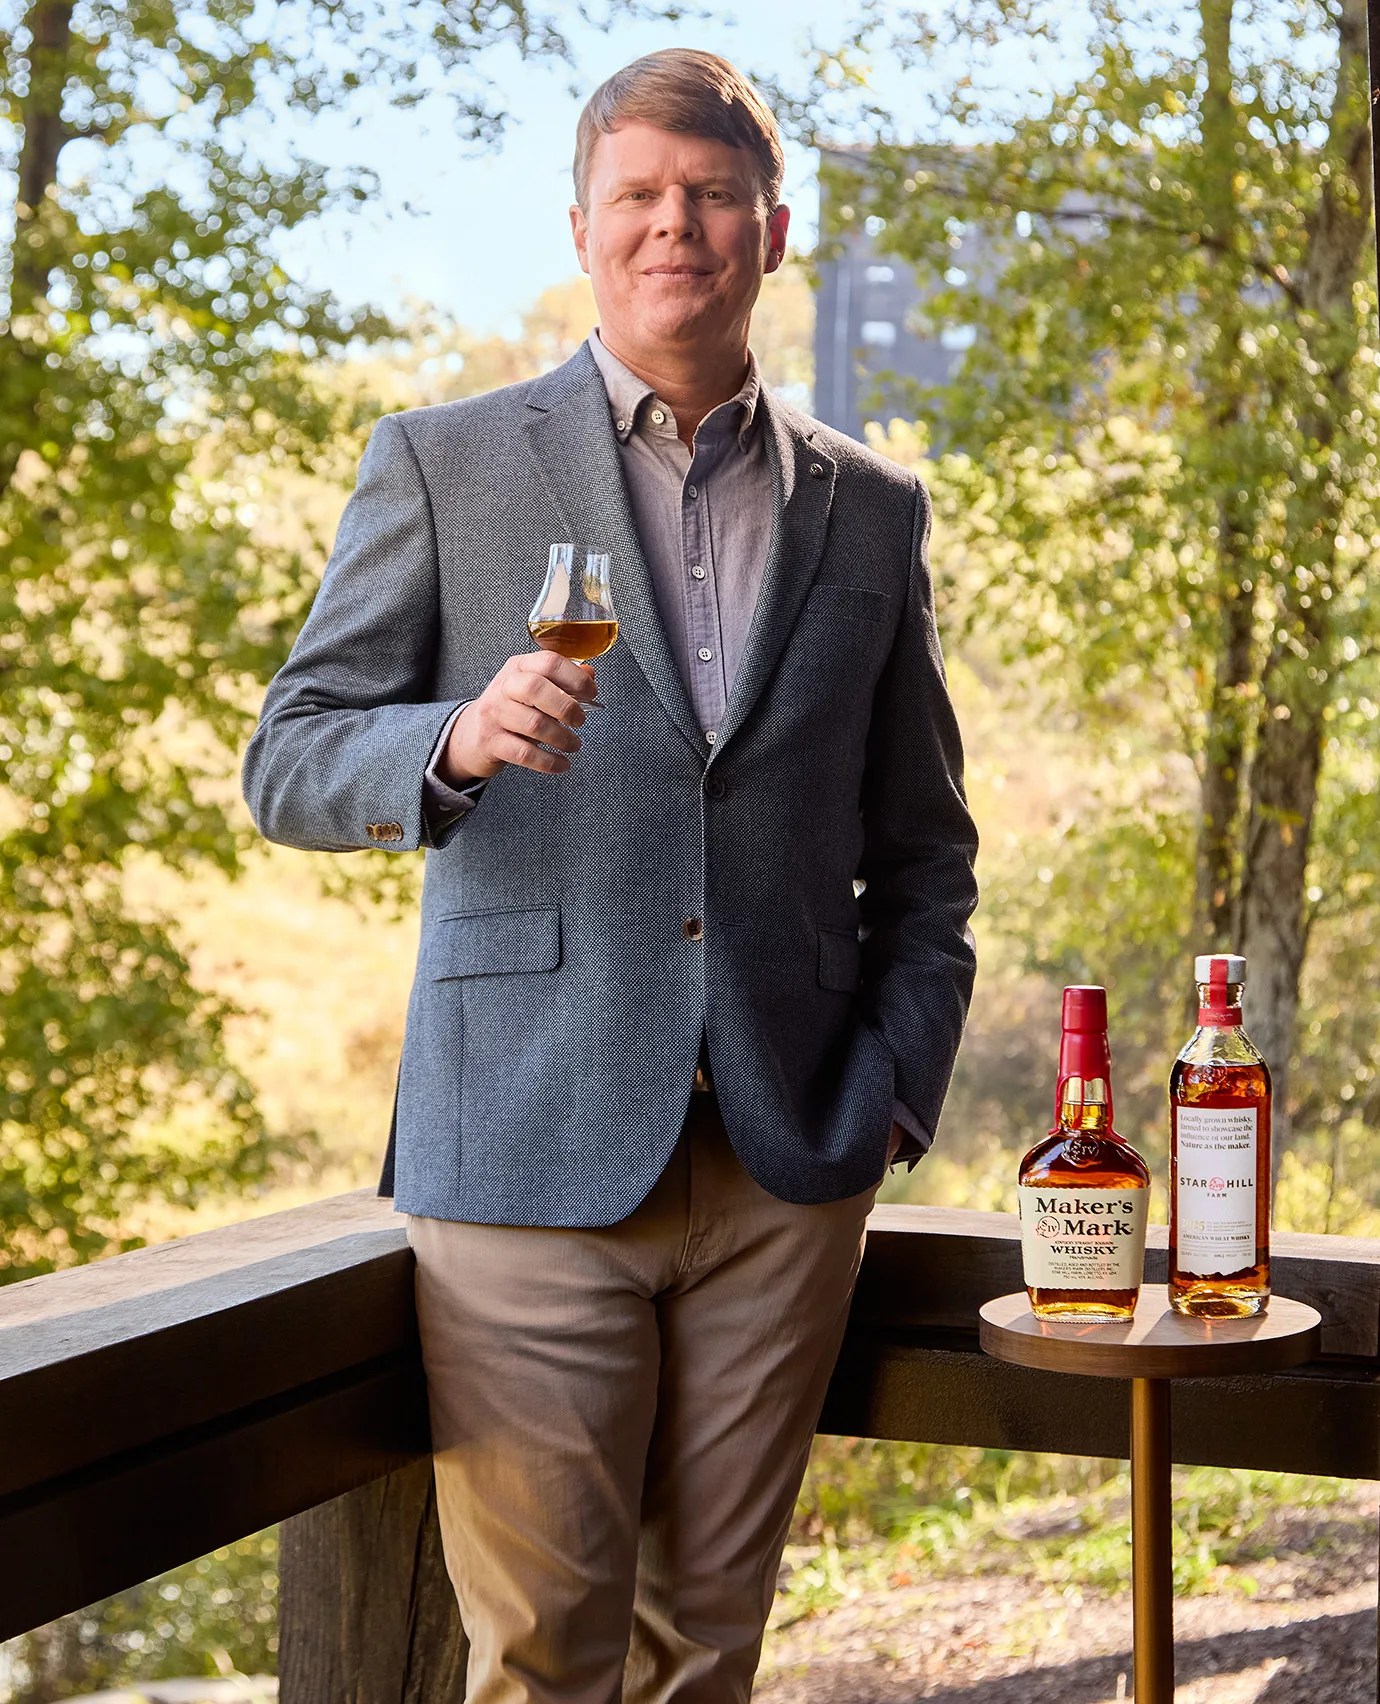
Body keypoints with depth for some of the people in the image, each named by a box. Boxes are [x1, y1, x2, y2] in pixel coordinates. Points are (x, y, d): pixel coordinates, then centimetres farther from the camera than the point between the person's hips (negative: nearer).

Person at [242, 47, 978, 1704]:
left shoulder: (869, 510, 12)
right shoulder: (442, 466, 5)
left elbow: (922, 852, 17)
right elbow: (287, 767, 2)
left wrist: (894, 1090, 4)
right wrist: (456, 741, -19)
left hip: (788, 1163, 3)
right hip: (534, 1151, -2)